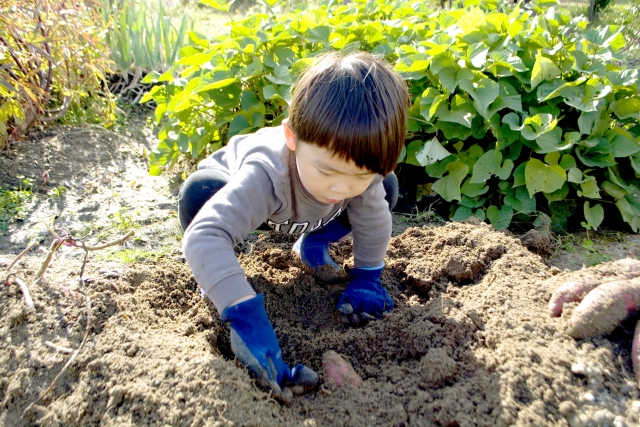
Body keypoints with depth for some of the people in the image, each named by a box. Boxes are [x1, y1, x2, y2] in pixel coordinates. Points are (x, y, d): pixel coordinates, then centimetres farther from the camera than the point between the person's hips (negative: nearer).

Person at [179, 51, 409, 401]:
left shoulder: (362, 168, -34)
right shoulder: (265, 174, -49)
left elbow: (373, 221, -15)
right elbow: (202, 236, -59)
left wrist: (366, 279, -16)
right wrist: (244, 314, -67)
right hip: (234, 185, -3)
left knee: (387, 189, -15)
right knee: (198, 191, -39)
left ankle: (311, 245, 5)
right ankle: (215, 278, -8)